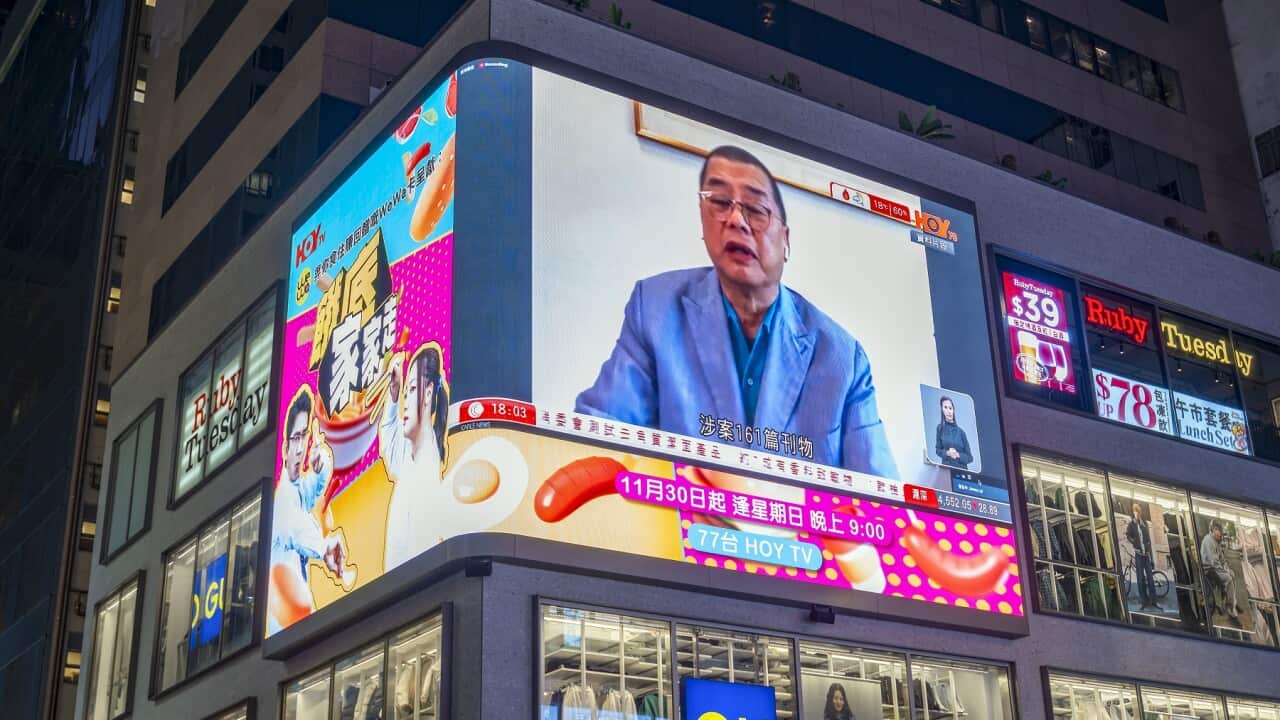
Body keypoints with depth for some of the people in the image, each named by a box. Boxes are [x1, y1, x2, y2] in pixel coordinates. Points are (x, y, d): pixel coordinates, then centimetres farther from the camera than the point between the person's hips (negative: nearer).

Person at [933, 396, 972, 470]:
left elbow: (970, 457, 4)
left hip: (961, 469, 0)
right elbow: (938, 450, 8)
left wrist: (958, 455, -13)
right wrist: (947, 453, -11)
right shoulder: (940, 428, 3)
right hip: (946, 467, 0)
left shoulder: (960, 431, 1)